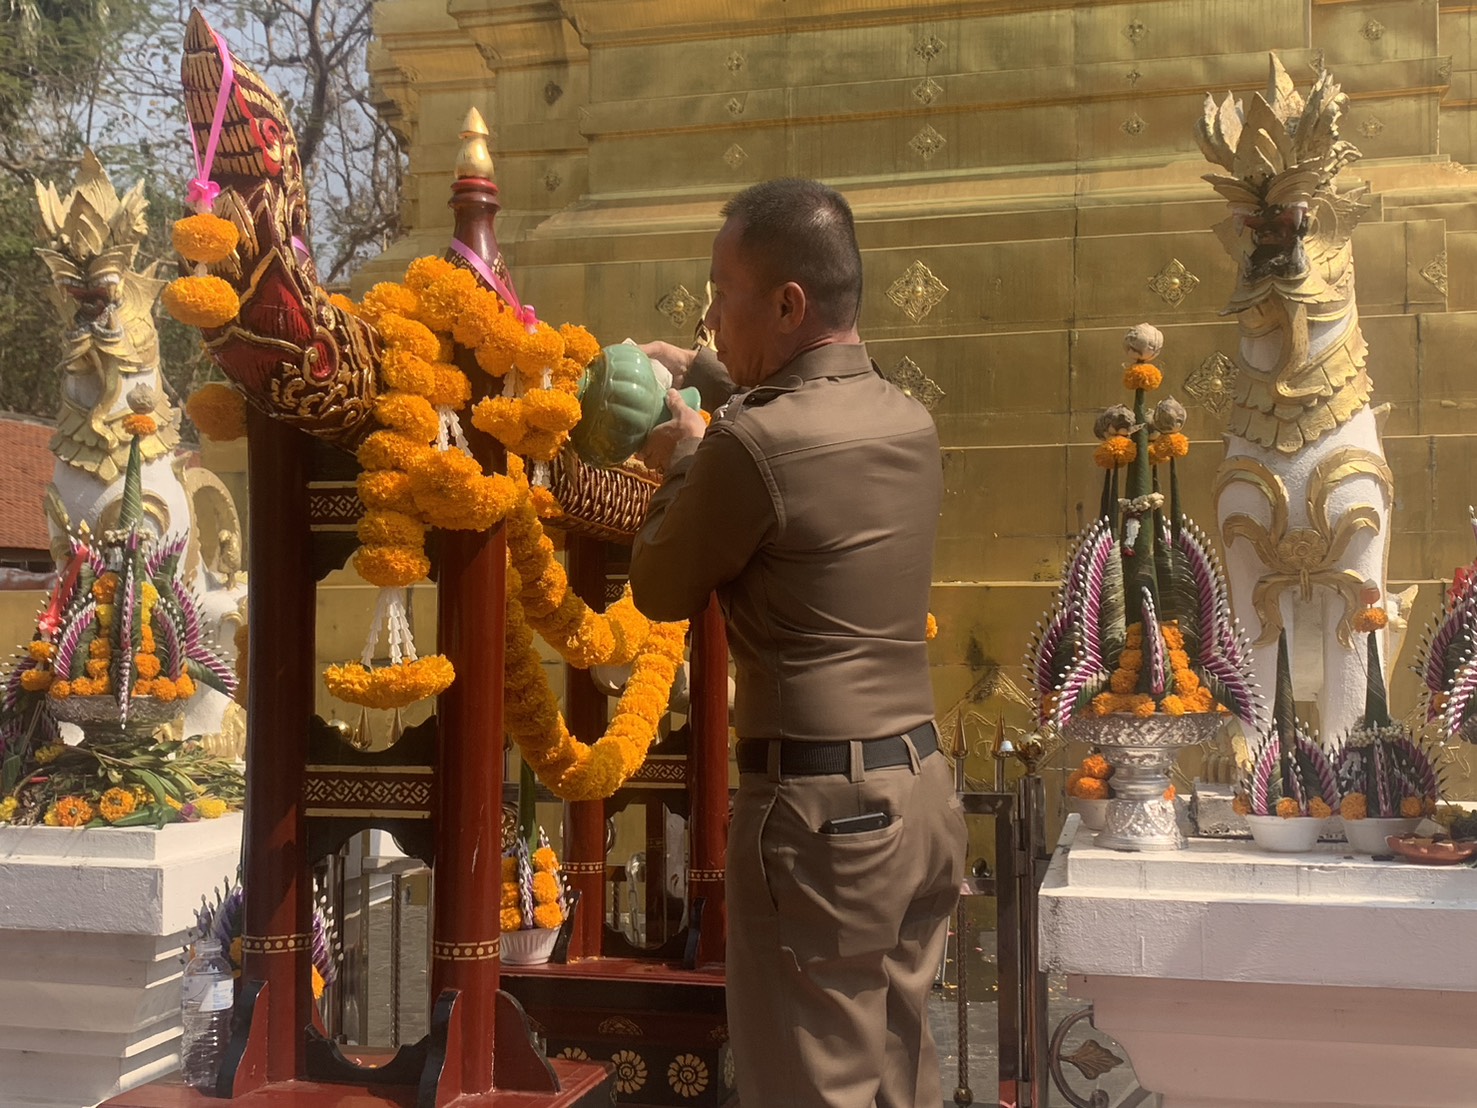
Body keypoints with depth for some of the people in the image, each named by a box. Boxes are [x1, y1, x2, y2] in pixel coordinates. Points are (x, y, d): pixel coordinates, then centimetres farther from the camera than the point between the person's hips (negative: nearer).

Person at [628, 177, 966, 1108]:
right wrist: (703, 373, 30)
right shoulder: (911, 422, 7)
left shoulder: (750, 442, -17)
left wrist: (680, 466, 11)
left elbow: (662, 594, -2)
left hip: (820, 805, -8)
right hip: (922, 786, 8)